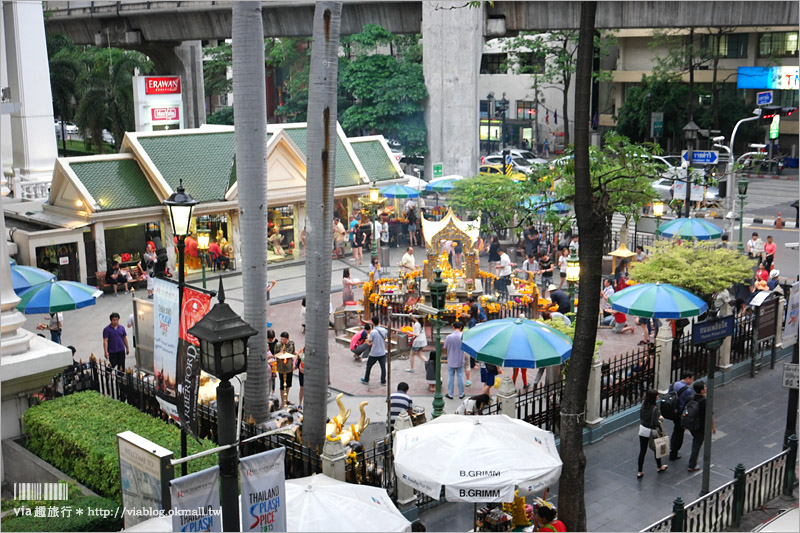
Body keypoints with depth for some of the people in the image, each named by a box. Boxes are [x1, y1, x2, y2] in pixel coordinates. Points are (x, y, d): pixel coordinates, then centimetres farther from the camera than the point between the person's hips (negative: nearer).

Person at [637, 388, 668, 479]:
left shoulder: (644, 404, -5)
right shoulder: (654, 408, -25)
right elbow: (655, 423, -24)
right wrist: (659, 423, -1)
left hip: (642, 428, 5)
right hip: (651, 431, -5)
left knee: (642, 451, 10)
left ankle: (639, 472, 12)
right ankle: (660, 467, 41)